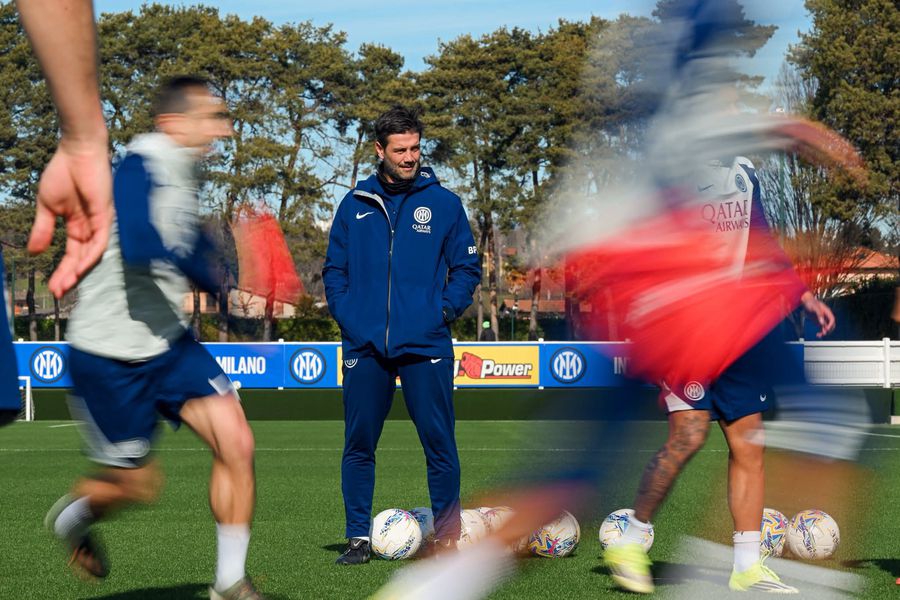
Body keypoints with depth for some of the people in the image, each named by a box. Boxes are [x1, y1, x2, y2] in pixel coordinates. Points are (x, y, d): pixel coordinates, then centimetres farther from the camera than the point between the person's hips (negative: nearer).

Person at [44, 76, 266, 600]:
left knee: (237, 444, -10)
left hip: (168, 343, 7)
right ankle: (72, 518, 40)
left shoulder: (183, 175, 8)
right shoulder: (140, 167, -20)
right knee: (137, 485, 5)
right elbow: (139, 247, -38)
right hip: (109, 355, -7)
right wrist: (207, 272, -28)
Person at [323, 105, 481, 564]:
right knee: (358, 446, 4)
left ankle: (447, 538, 9)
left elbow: (467, 267, 8)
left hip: (426, 347, -2)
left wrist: (444, 310, -5)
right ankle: (358, 537, 13)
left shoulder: (443, 203, 4)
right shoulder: (355, 205, 9)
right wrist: (345, 316, -1)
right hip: (365, 348, 2)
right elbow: (334, 269, 12)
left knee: (439, 444, -1)